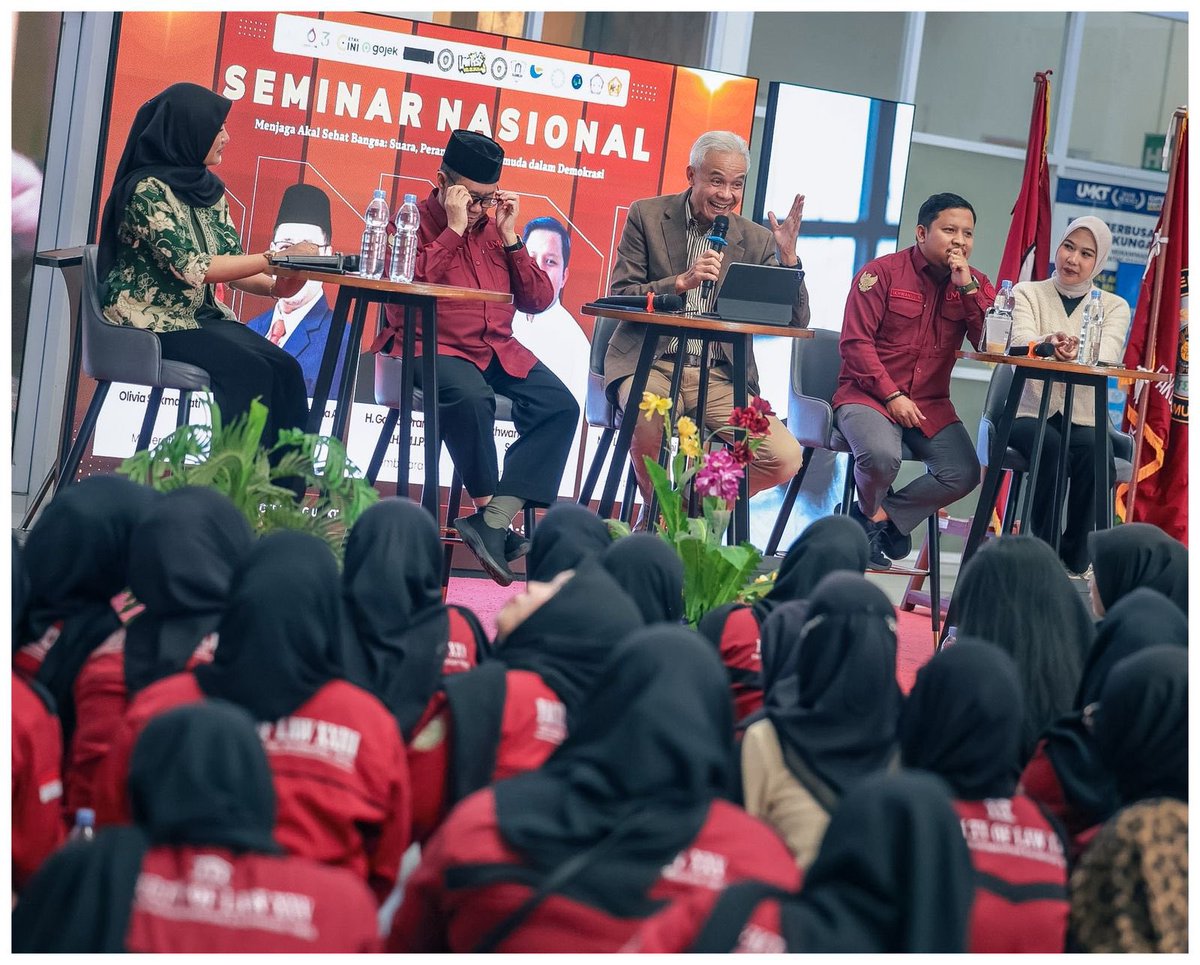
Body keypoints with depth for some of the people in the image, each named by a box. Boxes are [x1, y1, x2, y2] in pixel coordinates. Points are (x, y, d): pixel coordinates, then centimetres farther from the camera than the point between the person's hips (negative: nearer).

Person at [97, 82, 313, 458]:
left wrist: (274, 287, -14)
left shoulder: (209, 189, 10)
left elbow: (231, 262, 7)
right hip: (150, 319, -7)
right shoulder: (148, 189, -15)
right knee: (250, 369, -27)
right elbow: (192, 268, -22)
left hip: (200, 315, 7)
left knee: (284, 369, -17)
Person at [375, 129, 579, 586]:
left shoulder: (493, 227, 16)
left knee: (560, 406, -19)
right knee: (470, 397, -38)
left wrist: (509, 237, 2)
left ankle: (494, 518, -26)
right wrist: (454, 229, -14)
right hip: (435, 347, -6)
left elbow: (538, 300, 12)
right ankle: (487, 506, -16)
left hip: (497, 350, 6)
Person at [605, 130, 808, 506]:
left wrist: (788, 258, -12)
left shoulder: (756, 240, 8)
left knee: (785, 459, -19)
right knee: (650, 418, -38)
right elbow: (620, 297, -1)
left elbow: (794, 323, 3)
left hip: (720, 377, 2)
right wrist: (681, 282, -17)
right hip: (651, 364, -2)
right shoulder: (647, 216, 5)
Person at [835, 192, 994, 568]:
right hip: (867, 395, -4)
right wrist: (892, 396, -17)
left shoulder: (974, 283, 9)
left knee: (964, 474, -20)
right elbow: (855, 342, -8)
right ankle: (872, 511, 1)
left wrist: (967, 287, -13)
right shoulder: (882, 272, -3)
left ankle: (883, 516, 1)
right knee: (882, 455, -34)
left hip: (931, 404, 4)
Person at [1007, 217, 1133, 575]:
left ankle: (1075, 562, -23)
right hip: (1031, 412, -1)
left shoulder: (1115, 307, 10)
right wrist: (1049, 344, -38)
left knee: (1094, 452, -34)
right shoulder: (1028, 293, 9)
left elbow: (1108, 354, -11)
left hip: (1086, 418, 1)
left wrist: (1078, 352, -36)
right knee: (1051, 446, -35)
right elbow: (1021, 341, -13)